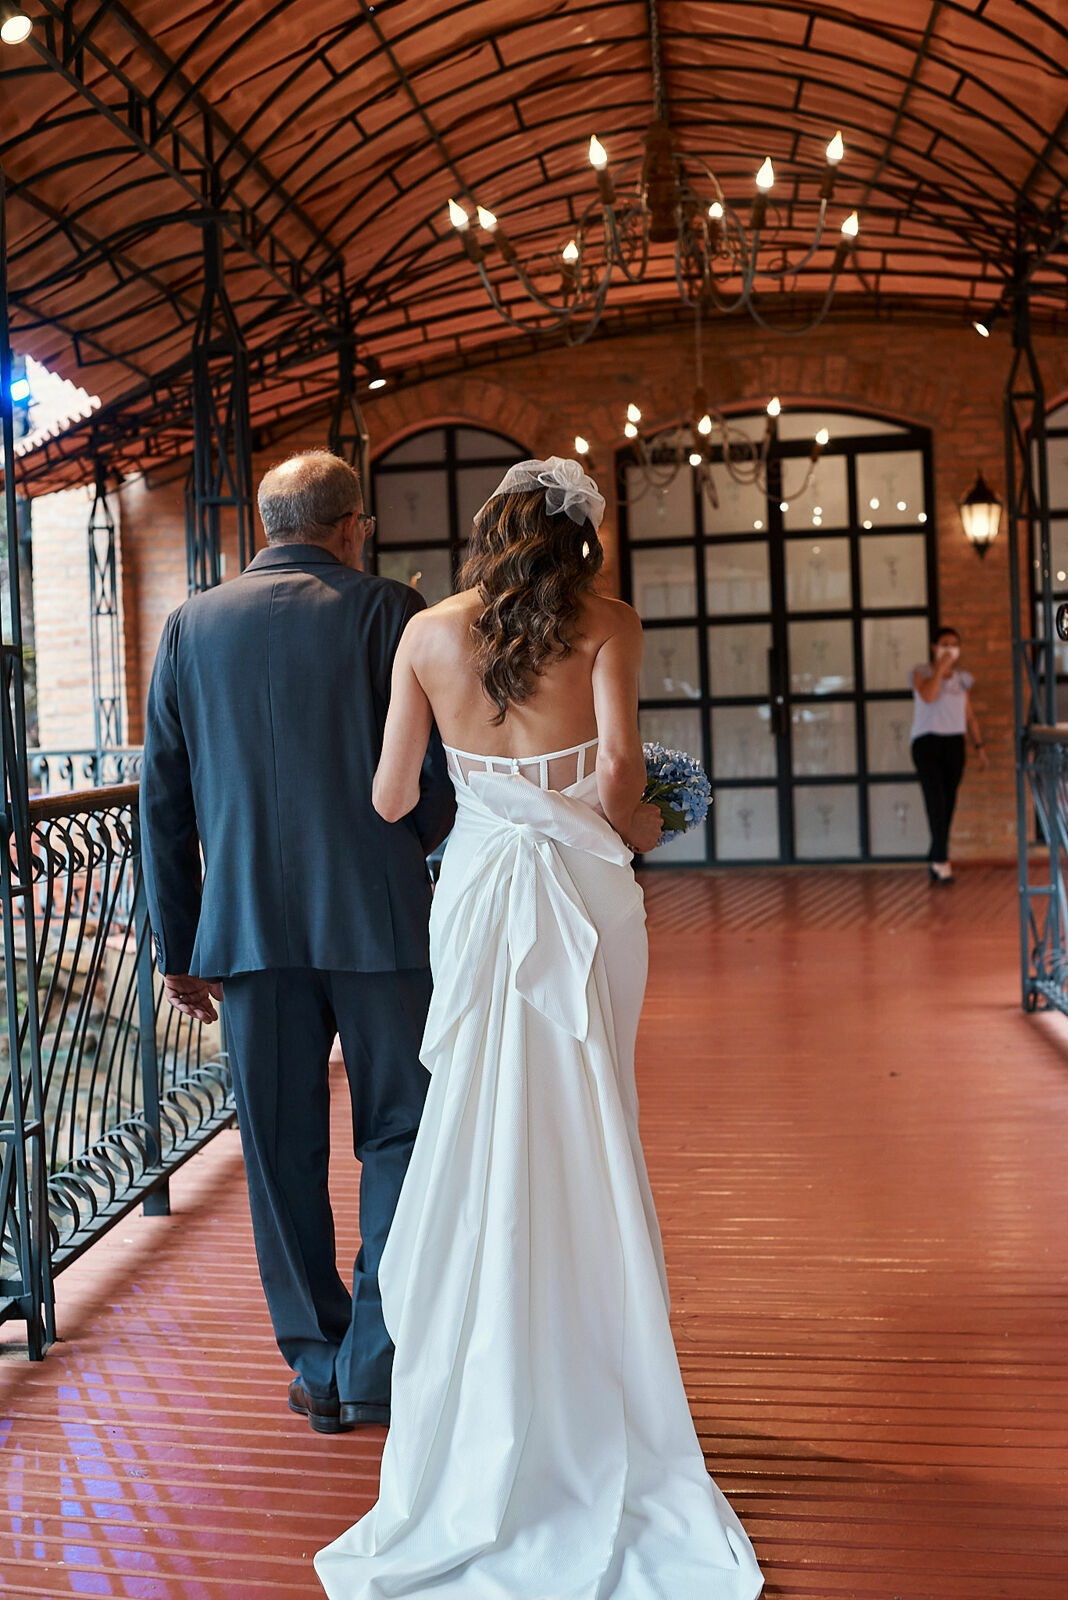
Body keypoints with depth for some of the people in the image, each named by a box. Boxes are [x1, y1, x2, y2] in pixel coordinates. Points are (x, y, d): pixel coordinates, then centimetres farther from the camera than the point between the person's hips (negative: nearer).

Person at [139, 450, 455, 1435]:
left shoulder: (190, 627, 8)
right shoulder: (388, 613, -2)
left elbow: (163, 801, 8)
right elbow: (441, 776, -5)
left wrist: (177, 946, 13)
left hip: (247, 927, 3)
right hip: (378, 916, -2)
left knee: (282, 1152, 11)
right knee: (401, 1133, 10)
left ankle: (319, 1370, 20)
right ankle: (377, 1368, 9)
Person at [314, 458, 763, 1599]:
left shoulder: (427, 634, 4)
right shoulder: (607, 626, -2)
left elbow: (390, 797, 4)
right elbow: (618, 767, -15)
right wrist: (630, 829, 6)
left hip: (477, 892, 1)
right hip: (584, 890, -1)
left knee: (482, 1135, 9)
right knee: (585, 1141, 9)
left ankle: (489, 1427, 18)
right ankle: (590, 1406, 21)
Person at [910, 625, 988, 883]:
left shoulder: (962, 679, 14)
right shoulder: (921, 672, 1)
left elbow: (969, 716, 16)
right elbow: (928, 696, -20)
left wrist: (979, 745, 8)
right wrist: (941, 667, -14)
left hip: (954, 744, 5)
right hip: (927, 742, -4)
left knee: (948, 804, 2)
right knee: (936, 800, -17)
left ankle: (935, 860, 12)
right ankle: (942, 861, -19)